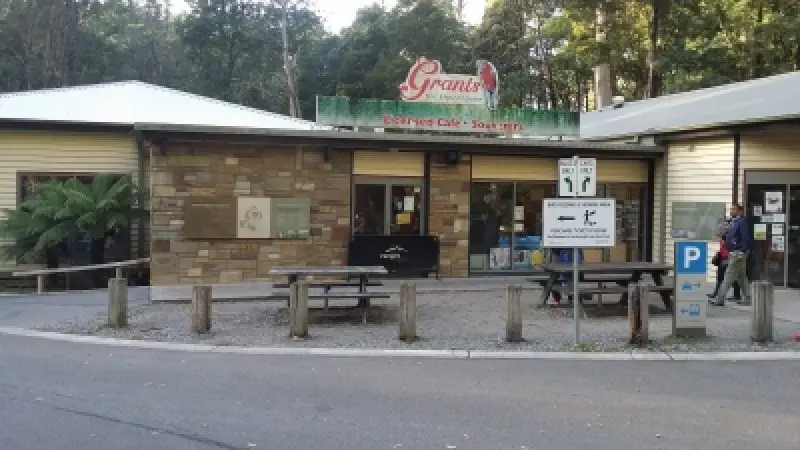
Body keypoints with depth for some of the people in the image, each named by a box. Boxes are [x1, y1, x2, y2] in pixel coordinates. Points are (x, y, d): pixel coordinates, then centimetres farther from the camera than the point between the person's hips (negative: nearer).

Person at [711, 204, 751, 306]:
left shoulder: (742, 222, -14)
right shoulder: (733, 222, 15)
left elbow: (746, 238, -21)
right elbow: (728, 236, 23)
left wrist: (742, 252, -22)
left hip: (738, 254, -10)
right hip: (733, 253, 10)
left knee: (729, 276, -7)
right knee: (742, 276, 13)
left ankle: (720, 299, -6)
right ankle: (747, 298, 20)